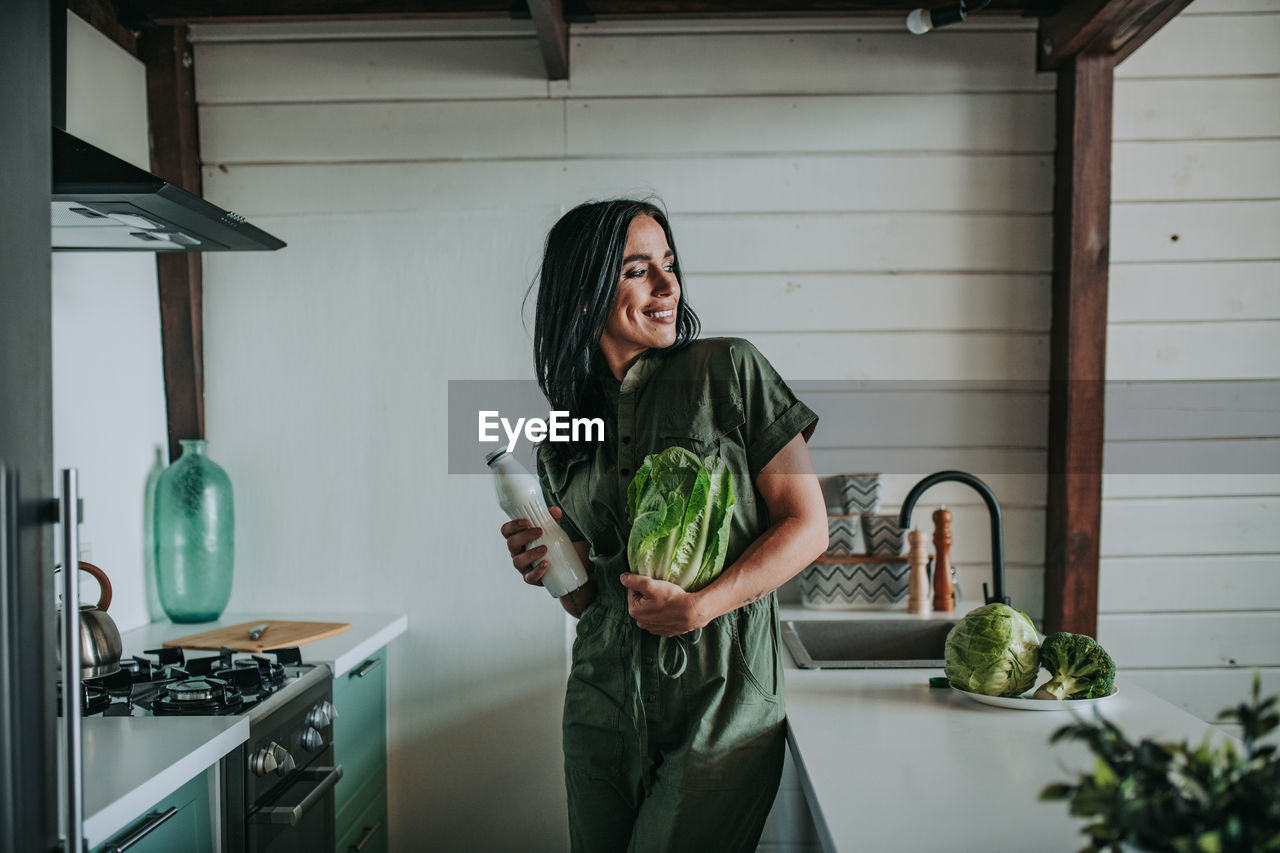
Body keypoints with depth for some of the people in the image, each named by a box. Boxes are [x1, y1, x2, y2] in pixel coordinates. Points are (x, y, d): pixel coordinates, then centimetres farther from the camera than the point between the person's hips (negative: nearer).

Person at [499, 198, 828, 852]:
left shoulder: (728, 370, -6)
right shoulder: (563, 436, 6)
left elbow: (806, 524, -7)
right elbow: (587, 600, 13)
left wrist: (699, 606, -18)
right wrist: (551, 568, -9)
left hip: (721, 703, -4)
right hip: (603, 703, 4)